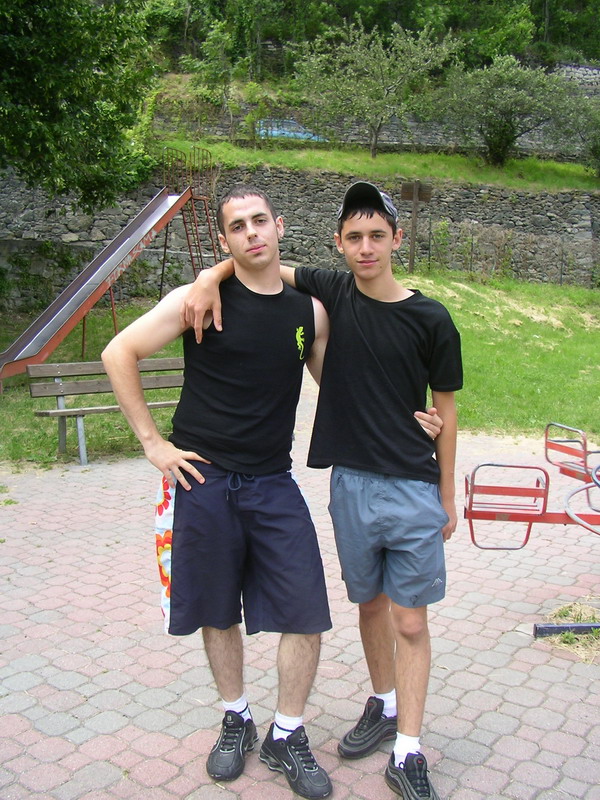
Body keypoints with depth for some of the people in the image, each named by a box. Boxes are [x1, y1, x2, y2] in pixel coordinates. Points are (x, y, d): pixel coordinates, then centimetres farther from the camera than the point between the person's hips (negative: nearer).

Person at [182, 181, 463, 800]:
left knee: (410, 621, 3)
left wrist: (447, 495, 4)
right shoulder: (331, 293, -1)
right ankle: (384, 706, 40)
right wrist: (209, 279, -15)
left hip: (414, 491, -2)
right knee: (370, 603, 18)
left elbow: (444, 411, 1)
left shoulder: (431, 320, -6)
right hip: (351, 484, 3)